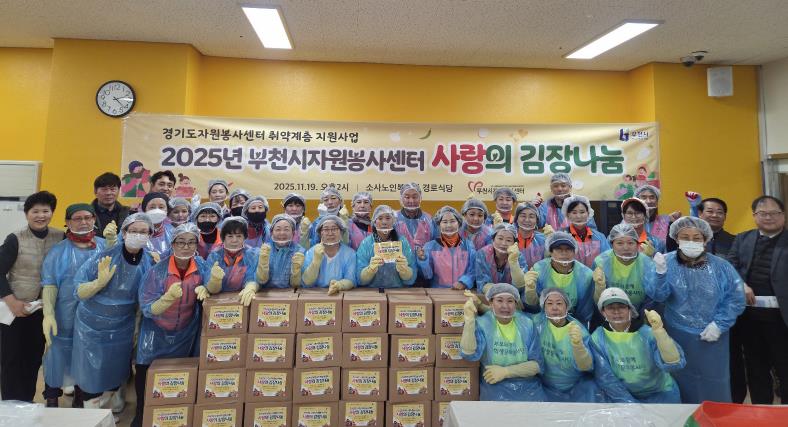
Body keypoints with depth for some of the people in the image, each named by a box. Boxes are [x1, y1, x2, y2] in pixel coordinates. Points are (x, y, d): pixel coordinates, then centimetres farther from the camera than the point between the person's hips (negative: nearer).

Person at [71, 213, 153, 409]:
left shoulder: (150, 262, -9)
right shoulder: (104, 256, -17)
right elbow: (77, 292, -15)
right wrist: (100, 282, -30)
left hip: (122, 330, 2)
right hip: (92, 328, -2)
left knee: (115, 376, 16)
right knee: (91, 377, 7)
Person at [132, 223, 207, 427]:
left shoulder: (201, 265, -13)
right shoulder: (157, 270, -20)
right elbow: (147, 310, -19)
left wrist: (204, 289, -27)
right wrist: (169, 297, -38)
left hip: (186, 335, 2)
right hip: (157, 335, -2)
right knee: (147, 378, 7)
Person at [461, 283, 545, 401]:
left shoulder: (527, 324, 2)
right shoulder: (482, 324, -4)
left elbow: (537, 364, 0)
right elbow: (469, 354, -20)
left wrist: (505, 371, -10)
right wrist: (469, 319, -29)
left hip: (529, 389, 2)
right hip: (495, 389, -2)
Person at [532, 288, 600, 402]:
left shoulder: (579, 330, -11)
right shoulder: (538, 322, -8)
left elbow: (585, 366, -23)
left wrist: (578, 344, -42)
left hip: (578, 388, 1)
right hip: (547, 389, 0)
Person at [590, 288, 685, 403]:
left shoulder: (647, 333, -10)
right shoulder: (597, 339, -8)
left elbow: (673, 364, -21)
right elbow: (606, 379, -8)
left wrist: (659, 330, -31)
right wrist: (629, 403, -15)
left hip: (660, 393, 1)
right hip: (622, 396, 0)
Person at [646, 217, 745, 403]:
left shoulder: (721, 266, -3)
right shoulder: (667, 262, -7)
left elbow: (735, 298, 0)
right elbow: (657, 295, -17)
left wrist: (719, 324, -8)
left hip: (712, 338, 1)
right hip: (677, 337, -1)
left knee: (713, 387, 15)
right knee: (681, 383, 13)